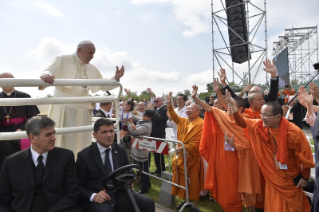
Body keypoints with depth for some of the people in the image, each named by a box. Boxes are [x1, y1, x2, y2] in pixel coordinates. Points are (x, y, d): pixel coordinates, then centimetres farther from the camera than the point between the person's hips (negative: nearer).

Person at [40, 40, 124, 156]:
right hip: (64, 109, -5)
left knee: (82, 143, 8)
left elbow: (102, 85, 22)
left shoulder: (91, 68, 15)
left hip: (83, 111, 5)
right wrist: (46, 76, -39)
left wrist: (116, 78, 6)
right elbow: (48, 73, -14)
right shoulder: (62, 60, 0)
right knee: (65, 142, -4)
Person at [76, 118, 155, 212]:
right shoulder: (84, 155, -5)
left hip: (120, 194, 4)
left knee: (148, 202, -18)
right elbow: (78, 185, -2)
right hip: (97, 199, -3)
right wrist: (93, 196, -20)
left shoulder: (120, 149, 6)